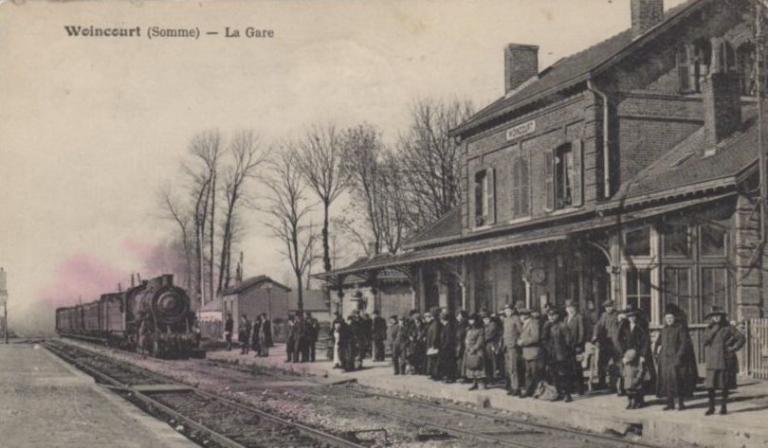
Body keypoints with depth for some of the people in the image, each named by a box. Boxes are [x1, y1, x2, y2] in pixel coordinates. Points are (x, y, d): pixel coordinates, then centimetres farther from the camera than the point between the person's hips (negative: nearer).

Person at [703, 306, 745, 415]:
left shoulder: (728, 328, -1)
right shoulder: (709, 329, 9)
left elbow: (741, 338, -3)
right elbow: (705, 340, -8)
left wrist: (733, 348, -10)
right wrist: (714, 329, -13)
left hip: (725, 361, -2)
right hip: (712, 362, 2)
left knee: (724, 385, 3)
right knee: (710, 385, -5)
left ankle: (724, 407, 12)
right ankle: (711, 407, 3)